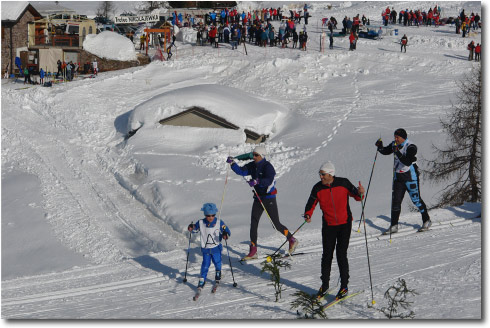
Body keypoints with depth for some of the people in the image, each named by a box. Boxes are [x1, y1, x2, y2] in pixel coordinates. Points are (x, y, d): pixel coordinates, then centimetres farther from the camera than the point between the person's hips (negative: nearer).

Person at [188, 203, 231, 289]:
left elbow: (227, 231, -9)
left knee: (217, 263, 8)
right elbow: (195, 230, 10)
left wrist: (225, 235, -32)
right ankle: (202, 280, 10)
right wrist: (191, 228, -13)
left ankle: (218, 273, 40)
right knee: (205, 264, -4)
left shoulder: (219, 222, -9)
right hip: (205, 249, 0)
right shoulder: (201, 223, -5)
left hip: (216, 247, 0)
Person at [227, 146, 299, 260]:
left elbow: (269, 180, -32)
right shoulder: (252, 166, 5)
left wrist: (257, 181, -47)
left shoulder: (267, 166, -17)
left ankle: (292, 240, 23)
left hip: (269, 199, -7)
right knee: (253, 224, 0)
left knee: (276, 224, -1)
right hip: (258, 198, 7)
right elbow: (241, 171, 1)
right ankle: (253, 251, 3)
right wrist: (232, 163, -13)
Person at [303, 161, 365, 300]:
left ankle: (344, 286, 9)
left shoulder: (343, 183, -9)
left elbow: (355, 195, 2)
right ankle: (324, 286, 20)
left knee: (341, 255, -3)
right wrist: (308, 215, -16)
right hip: (328, 225, 2)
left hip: (344, 224, -2)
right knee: (327, 255, 5)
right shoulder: (318, 188, -5)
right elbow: (311, 204, 4)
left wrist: (360, 193, -20)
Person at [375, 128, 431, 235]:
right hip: (398, 176, 6)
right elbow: (385, 151, 18)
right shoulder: (394, 145, 3)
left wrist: (398, 153, -37)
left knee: (415, 199, 0)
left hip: (410, 176, -6)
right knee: (395, 200, 2)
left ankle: (427, 221, 18)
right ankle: (394, 226, 6)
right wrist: (380, 147, -3)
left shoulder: (411, 147, -19)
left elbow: (408, 162, -29)